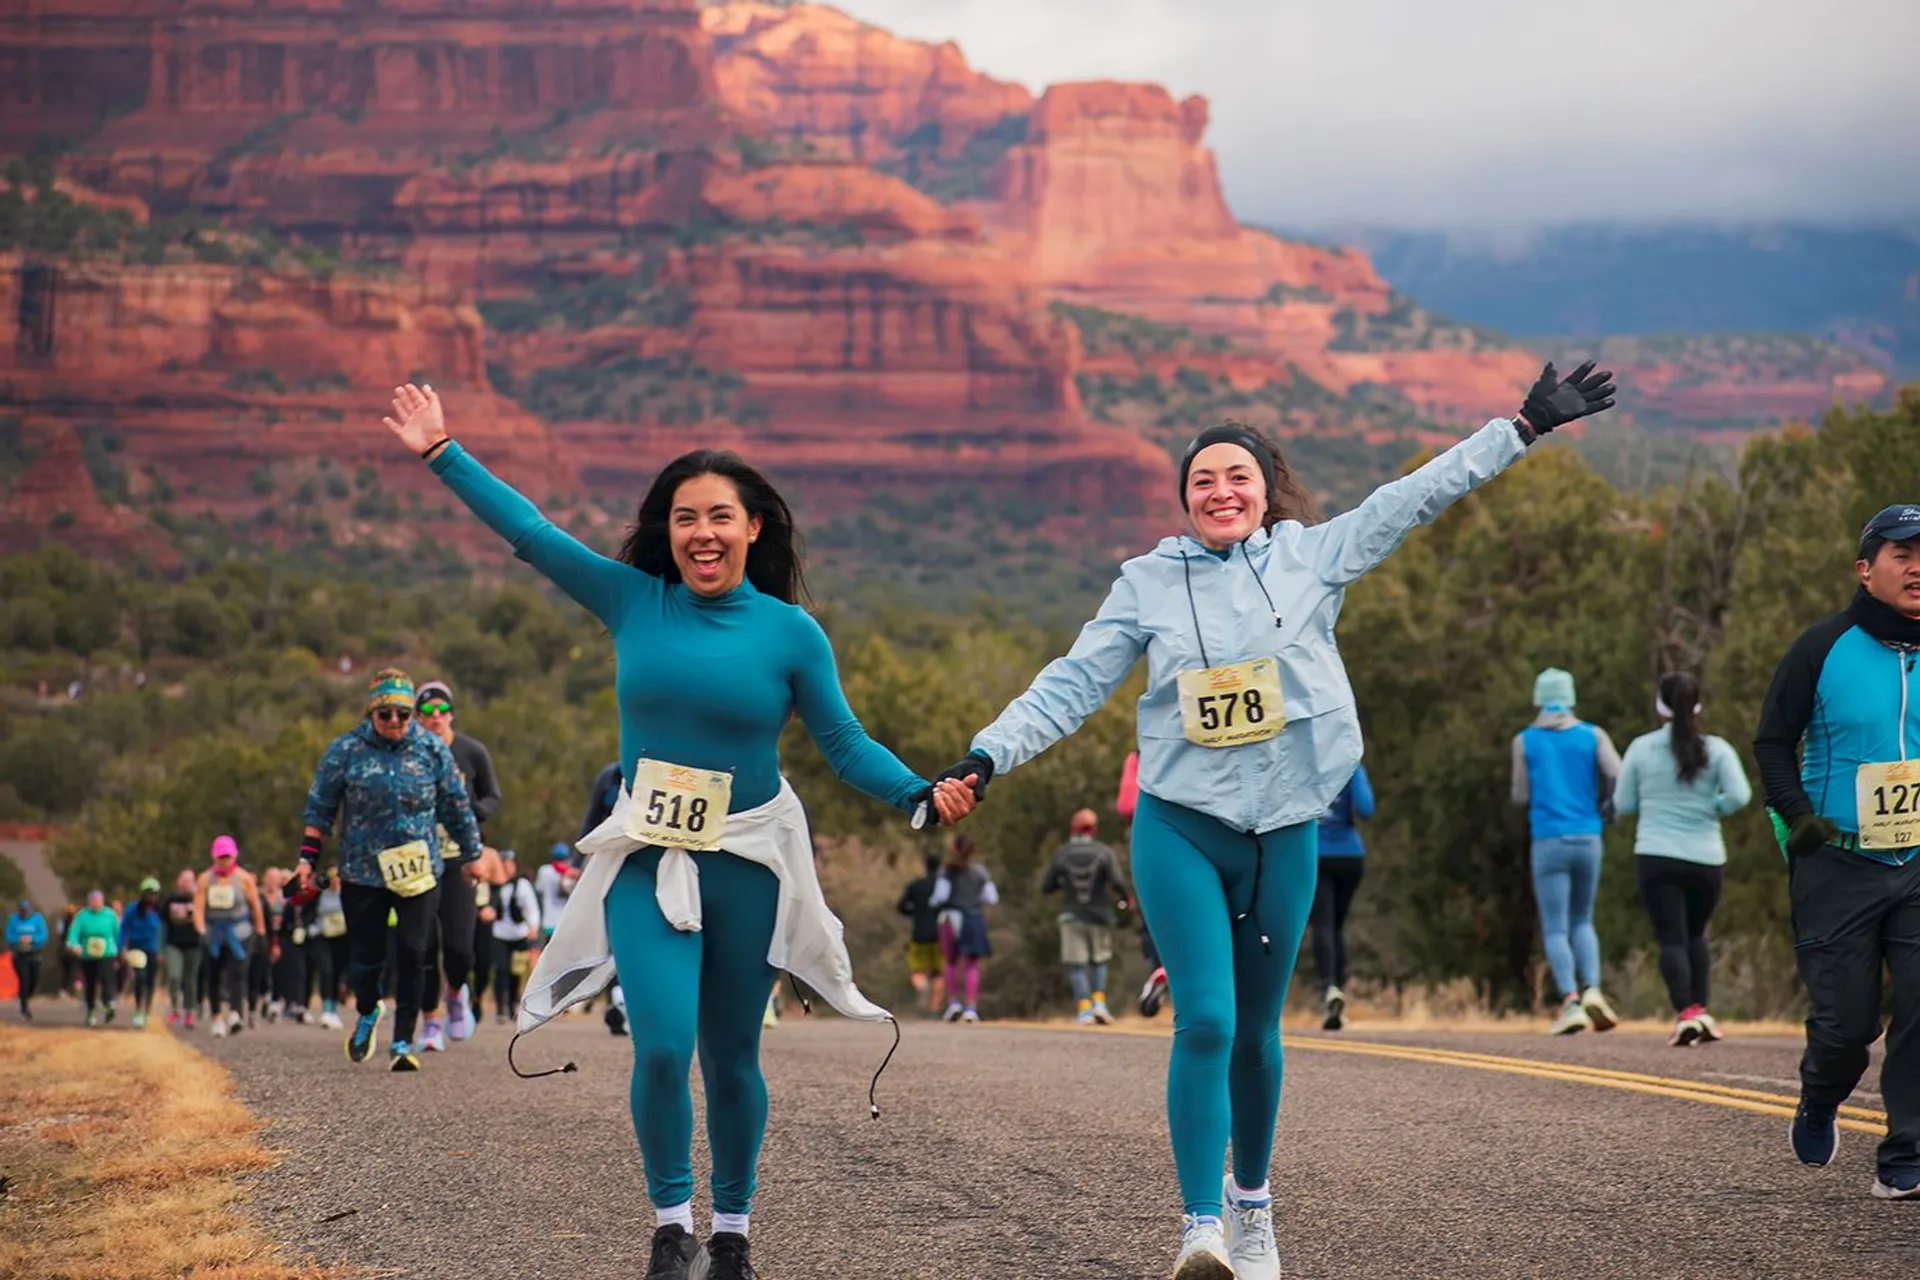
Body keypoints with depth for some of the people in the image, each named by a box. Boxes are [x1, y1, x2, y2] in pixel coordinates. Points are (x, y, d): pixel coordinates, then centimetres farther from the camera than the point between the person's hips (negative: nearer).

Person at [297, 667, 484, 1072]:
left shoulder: (433, 750, 3)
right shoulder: (346, 750, 0)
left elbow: (457, 807, 12)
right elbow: (319, 807, 6)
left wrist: (473, 855, 16)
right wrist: (308, 858, 1)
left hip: (419, 871, 0)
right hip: (362, 874, 0)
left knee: (412, 955, -7)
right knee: (366, 955, 3)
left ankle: (403, 1041, 2)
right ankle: (367, 1013, 35)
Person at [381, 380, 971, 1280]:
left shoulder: (789, 632, -2)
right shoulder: (632, 601, 0)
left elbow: (845, 745, 0)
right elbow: (529, 532, 4)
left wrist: (920, 794, -16)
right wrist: (442, 455, 4)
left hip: (747, 859, 0)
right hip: (648, 860, 0)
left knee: (732, 1057, 8)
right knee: (663, 1046, -14)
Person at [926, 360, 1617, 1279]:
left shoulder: (1312, 556, 5)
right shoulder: (1148, 583, 3)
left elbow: (1418, 496, 6)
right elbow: (1074, 684, 3)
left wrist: (1527, 425, 5)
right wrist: (987, 756, -8)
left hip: (1283, 833, 2)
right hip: (1180, 830, -2)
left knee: (1255, 1033, 11)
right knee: (1204, 1023, -14)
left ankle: (1252, 1201, 30)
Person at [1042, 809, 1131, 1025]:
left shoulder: (1061, 854, -2)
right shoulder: (1104, 852, -6)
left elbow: (1046, 887, 2)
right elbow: (1117, 882, -15)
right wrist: (1123, 898, 5)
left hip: (1071, 916, 0)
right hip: (1099, 916, 0)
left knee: (1077, 965, 2)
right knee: (1098, 961, 17)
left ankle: (1084, 1009, -7)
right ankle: (1099, 1000, 2)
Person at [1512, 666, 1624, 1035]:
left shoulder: (1525, 741, 3)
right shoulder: (1593, 735, 5)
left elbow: (1520, 798, 2)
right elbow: (1618, 774, -9)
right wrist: (1608, 808, 9)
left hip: (1548, 841, -2)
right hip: (1588, 839, 2)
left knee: (1555, 930, -1)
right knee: (1582, 922, 18)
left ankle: (1570, 1001, -20)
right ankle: (1592, 990, -5)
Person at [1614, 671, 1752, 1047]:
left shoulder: (1641, 748, -1)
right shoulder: (1716, 749, -2)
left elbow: (1623, 804, 3)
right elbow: (1740, 795, -12)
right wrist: (1712, 808, 7)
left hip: (1656, 858, -1)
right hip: (1705, 859, 1)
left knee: (1671, 938, -2)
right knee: (1696, 934, 20)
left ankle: (1685, 1012, -19)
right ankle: (1700, 1008, 11)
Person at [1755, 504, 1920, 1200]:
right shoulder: (1823, 648, -3)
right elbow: (1773, 741, 3)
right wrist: (1798, 816, -9)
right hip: (1837, 866, -2)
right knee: (1847, 1020, 1)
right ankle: (1819, 1104, 34)